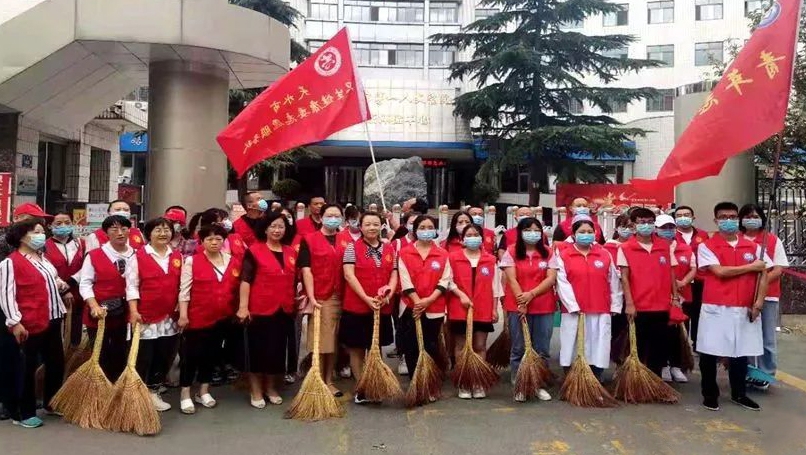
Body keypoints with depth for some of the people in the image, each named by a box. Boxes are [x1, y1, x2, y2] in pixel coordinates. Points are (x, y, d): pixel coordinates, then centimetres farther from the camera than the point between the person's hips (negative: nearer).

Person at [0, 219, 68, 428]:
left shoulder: (42, 258, 15)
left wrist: (61, 284, 10)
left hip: (52, 321, 9)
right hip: (29, 324, -8)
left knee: (56, 363, 15)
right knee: (26, 369, 2)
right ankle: (24, 413, 13)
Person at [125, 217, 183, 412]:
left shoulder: (178, 256, 8)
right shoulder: (139, 256, -4)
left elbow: (182, 285, 9)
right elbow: (131, 285, -7)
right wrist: (133, 311, -15)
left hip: (170, 318, 4)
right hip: (145, 317, -4)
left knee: (164, 358, 10)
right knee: (143, 358, 2)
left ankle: (153, 392, 26)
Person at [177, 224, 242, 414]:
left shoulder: (233, 261, 5)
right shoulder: (192, 261, -5)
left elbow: (237, 288, 11)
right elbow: (184, 290, -8)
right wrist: (183, 314, -13)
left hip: (222, 318, 4)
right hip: (197, 317, -4)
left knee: (212, 354, 13)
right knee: (191, 355, 3)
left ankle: (204, 392, 25)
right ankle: (185, 395, 13)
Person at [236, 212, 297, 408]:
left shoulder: (291, 252, 10)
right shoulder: (254, 250, -6)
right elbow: (245, 280, -11)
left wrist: (297, 302, 16)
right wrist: (243, 306, -18)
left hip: (284, 310, 5)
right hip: (259, 310, -5)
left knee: (277, 350, 12)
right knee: (257, 350, 4)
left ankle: (272, 388, 27)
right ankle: (256, 391, 17)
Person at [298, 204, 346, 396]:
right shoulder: (309, 240, -1)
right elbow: (306, 271, -7)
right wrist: (311, 297, -16)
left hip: (340, 299, 4)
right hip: (319, 299, -4)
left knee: (334, 342, 11)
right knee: (320, 343, 1)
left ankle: (329, 381, 22)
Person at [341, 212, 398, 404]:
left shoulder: (390, 249, 8)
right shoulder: (352, 248, -4)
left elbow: (394, 275, 6)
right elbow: (349, 275, -13)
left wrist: (388, 294, -13)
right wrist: (366, 298, -20)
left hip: (382, 308, 4)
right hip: (357, 307, -3)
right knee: (357, 349, 5)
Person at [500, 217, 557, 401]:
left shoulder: (549, 253, 6)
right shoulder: (511, 252, 0)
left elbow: (551, 279, -4)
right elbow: (512, 280, -7)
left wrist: (531, 294, -16)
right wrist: (521, 301, -16)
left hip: (544, 308, 2)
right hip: (517, 307, -2)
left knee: (542, 349, 8)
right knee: (519, 349, 4)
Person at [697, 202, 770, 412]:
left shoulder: (753, 246, 9)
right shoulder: (706, 246, -3)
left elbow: (763, 274, 6)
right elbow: (720, 271, -14)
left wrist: (758, 302, -6)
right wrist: (751, 266, -6)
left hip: (744, 309, 3)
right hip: (715, 308, -3)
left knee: (741, 352, 11)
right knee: (709, 353, 2)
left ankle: (739, 394, 27)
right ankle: (710, 394, 15)